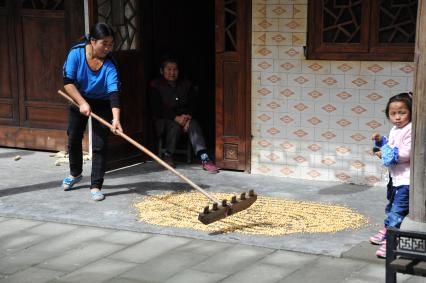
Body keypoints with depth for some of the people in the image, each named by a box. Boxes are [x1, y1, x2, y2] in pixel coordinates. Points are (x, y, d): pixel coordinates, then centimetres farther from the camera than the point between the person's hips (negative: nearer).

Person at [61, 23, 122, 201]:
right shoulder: (76, 53, -25)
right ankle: (75, 173, 40)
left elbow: (114, 92, -36)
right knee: (73, 138, 15)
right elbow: (68, 82, -22)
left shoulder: (109, 64, -28)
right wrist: (82, 103, -31)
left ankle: (96, 186, -2)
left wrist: (116, 119, -47)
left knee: (100, 145, -9)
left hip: (102, 103, -2)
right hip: (79, 100, 2)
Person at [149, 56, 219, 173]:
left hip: (184, 117, 3)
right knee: (175, 125, -36)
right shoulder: (155, 86, -3)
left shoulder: (186, 84, 9)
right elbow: (156, 109, -13)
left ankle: (204, 159, -43)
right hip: (163, 120, -3)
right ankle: (168, 156, -21)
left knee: (194, 124, -29)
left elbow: (193, 104, 1)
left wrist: (188, 117, -21)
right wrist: (176, 118, -25)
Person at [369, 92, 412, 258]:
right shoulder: (395, 130, 10)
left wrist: (385, 154, -19)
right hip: (395, 176, 10)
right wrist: (381, 141, 7)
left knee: (398, 210, -10)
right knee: (391, 206, 25)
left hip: (406, 178, -10)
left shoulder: (411, 130, -19)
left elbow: (406, 153, -27)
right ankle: (388, 229, 42)